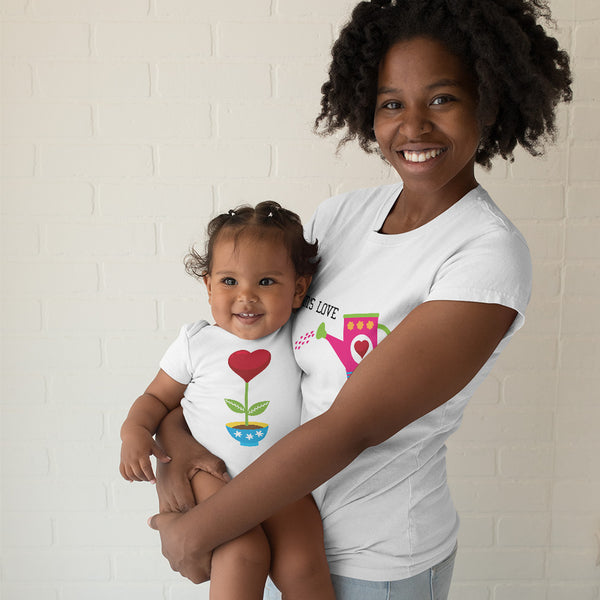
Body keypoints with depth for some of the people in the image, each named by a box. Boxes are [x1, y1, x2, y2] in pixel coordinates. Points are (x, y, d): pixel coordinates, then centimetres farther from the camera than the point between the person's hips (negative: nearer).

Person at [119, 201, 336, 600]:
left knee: (301, 567, -19)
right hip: (213, 476, 0)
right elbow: (158, 397, 9)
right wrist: (135, 430, -7)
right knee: (243, 555, -25)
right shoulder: (196, 343, -2)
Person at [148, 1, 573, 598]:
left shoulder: (490, 253, -22)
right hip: (282, 518, 5)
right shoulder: (339, 215, -4)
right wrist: (172, 432, -13)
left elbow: (352, 426, -25)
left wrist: (194, 532, -20)